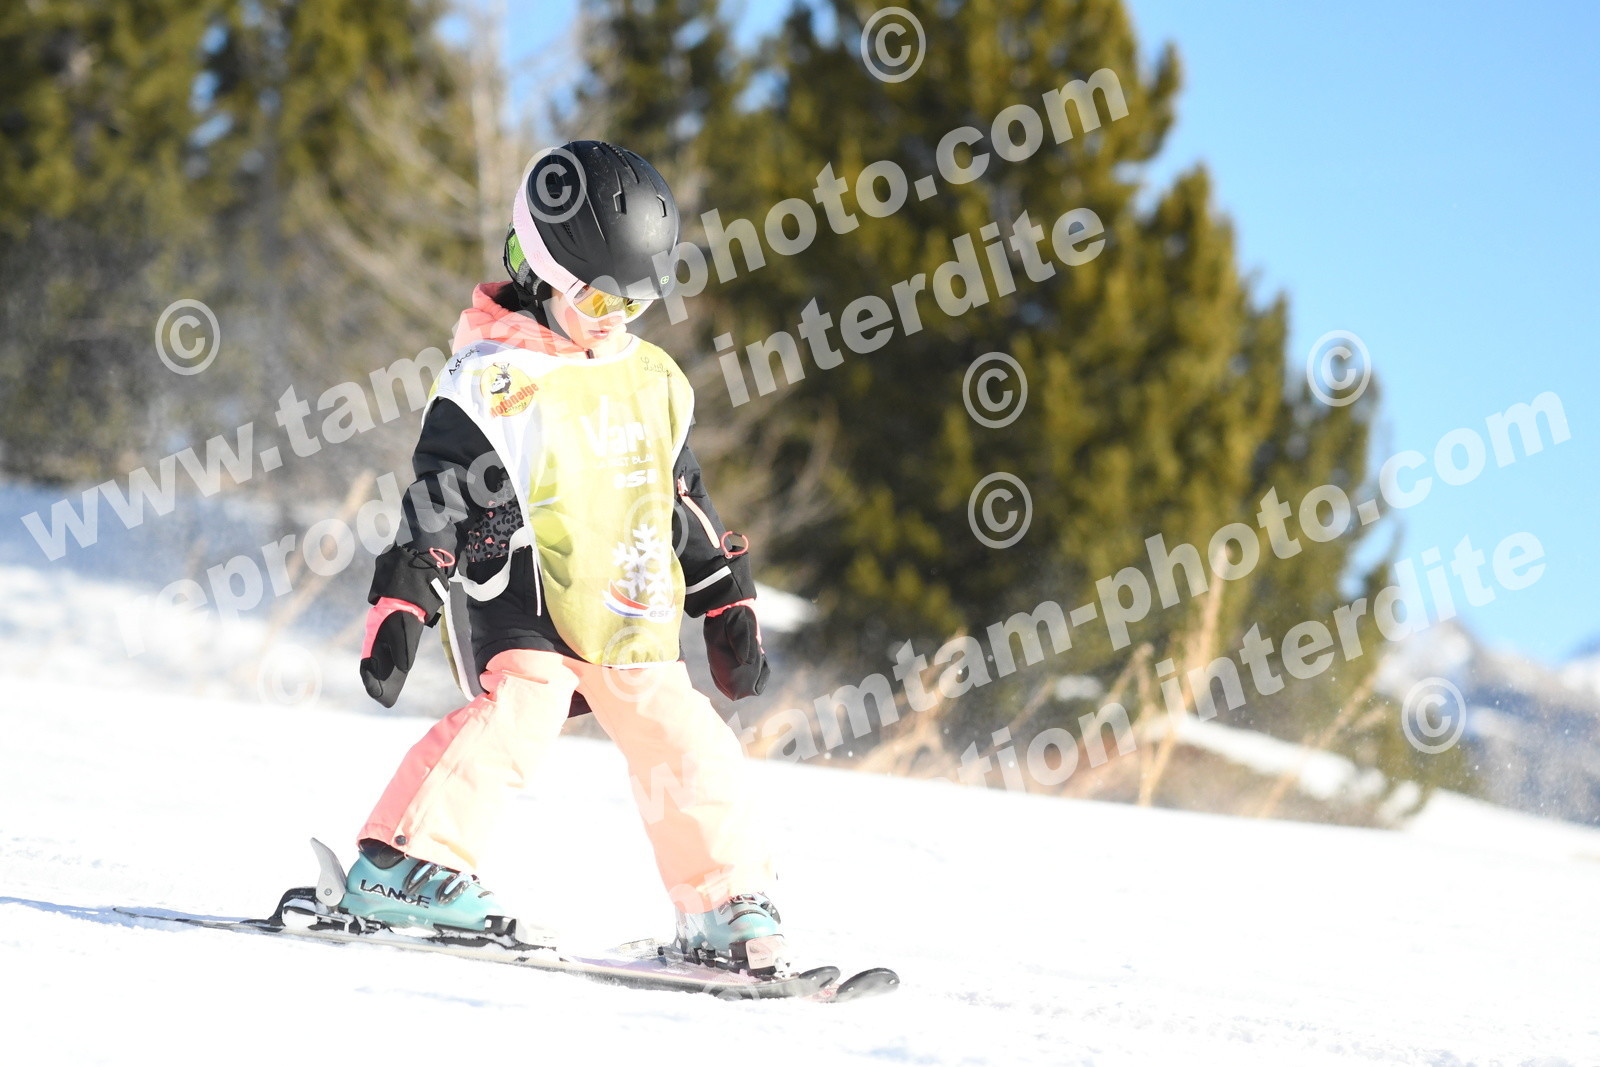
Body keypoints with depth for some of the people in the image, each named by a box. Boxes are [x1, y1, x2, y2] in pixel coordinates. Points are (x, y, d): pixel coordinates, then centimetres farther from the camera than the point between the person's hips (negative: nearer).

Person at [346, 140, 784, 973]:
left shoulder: (654, 382, 13)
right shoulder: (494, 383, -9)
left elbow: (684, 498, 23)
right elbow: (435, 498, -12)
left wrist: (728, 606, 21)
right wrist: (401, 607, -20)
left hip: (626, 611, 6)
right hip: (518, 591, -6)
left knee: (679, 738, 1)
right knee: (521, 705, -27)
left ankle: (724, 910, 11)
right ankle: (403, 864, -25)